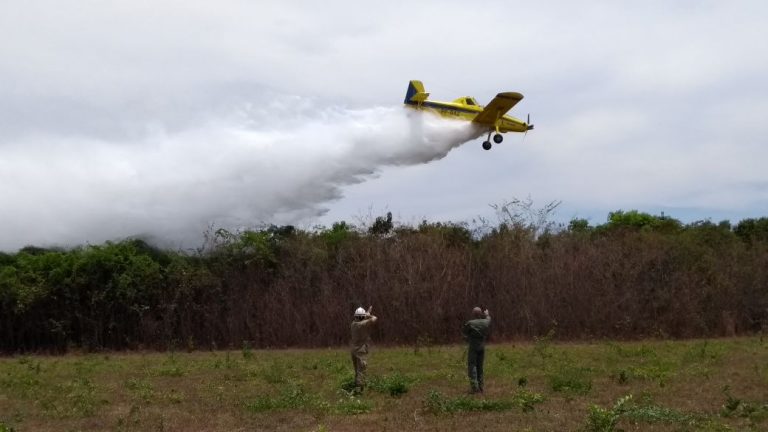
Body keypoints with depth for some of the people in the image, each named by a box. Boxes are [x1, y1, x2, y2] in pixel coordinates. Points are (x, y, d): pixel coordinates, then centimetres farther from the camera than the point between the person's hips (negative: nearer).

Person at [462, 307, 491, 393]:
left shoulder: (470, 323, -14)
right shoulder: (485, 322, 1)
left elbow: (463, 331, 0)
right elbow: (488, 320, 25)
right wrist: (487, 315, 46)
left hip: (472, 347, -5)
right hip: (482, 347, 5)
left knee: (472, 366, -4)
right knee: (480, 367, 14)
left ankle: (474, 387, -14)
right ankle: (480, 387, 16)